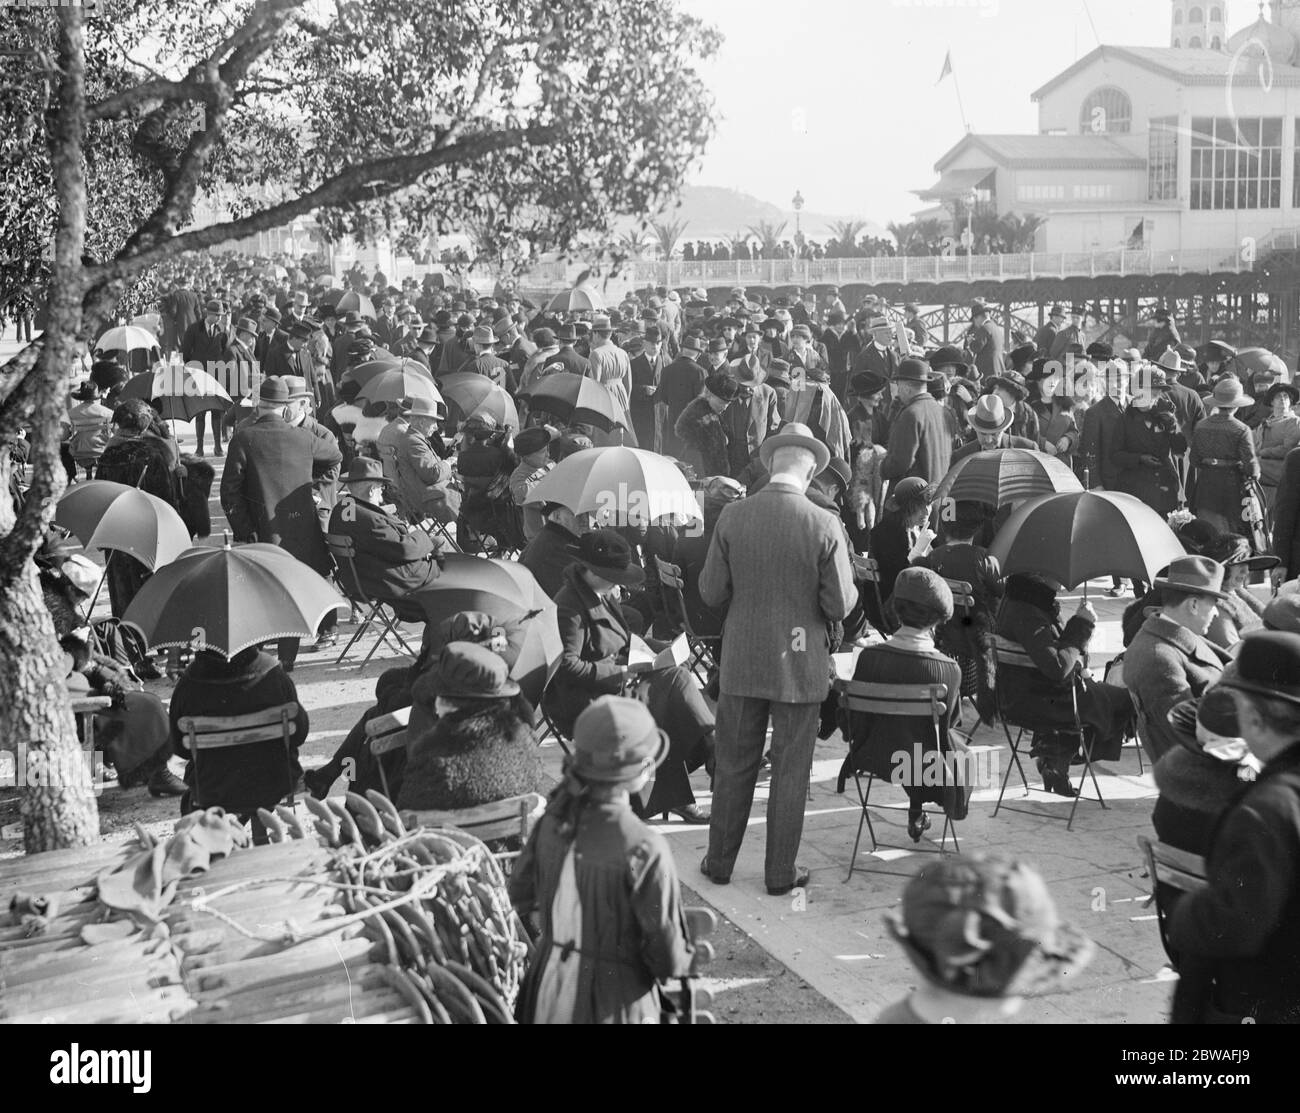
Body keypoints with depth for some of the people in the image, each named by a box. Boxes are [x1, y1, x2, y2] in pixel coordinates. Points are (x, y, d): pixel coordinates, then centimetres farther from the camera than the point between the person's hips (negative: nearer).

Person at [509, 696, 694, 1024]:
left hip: (546, 999, 6)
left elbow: (519, 897, 5)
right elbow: (670, 961, -17)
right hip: (613, 1008, -5)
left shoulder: (554, 821, -9)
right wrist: (682, 959, 4)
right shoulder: (646, 849, -24)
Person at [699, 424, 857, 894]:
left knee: (734, 766, 15)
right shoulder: (824, 525, -14)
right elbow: (840, 606, -12)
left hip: (741, 663, 2)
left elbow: (710, 593, -3)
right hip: (800, 664, -2)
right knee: (790, 772, 10)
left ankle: (719, 863, 27)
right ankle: (780, 872, 19)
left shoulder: (732, 518, -8)